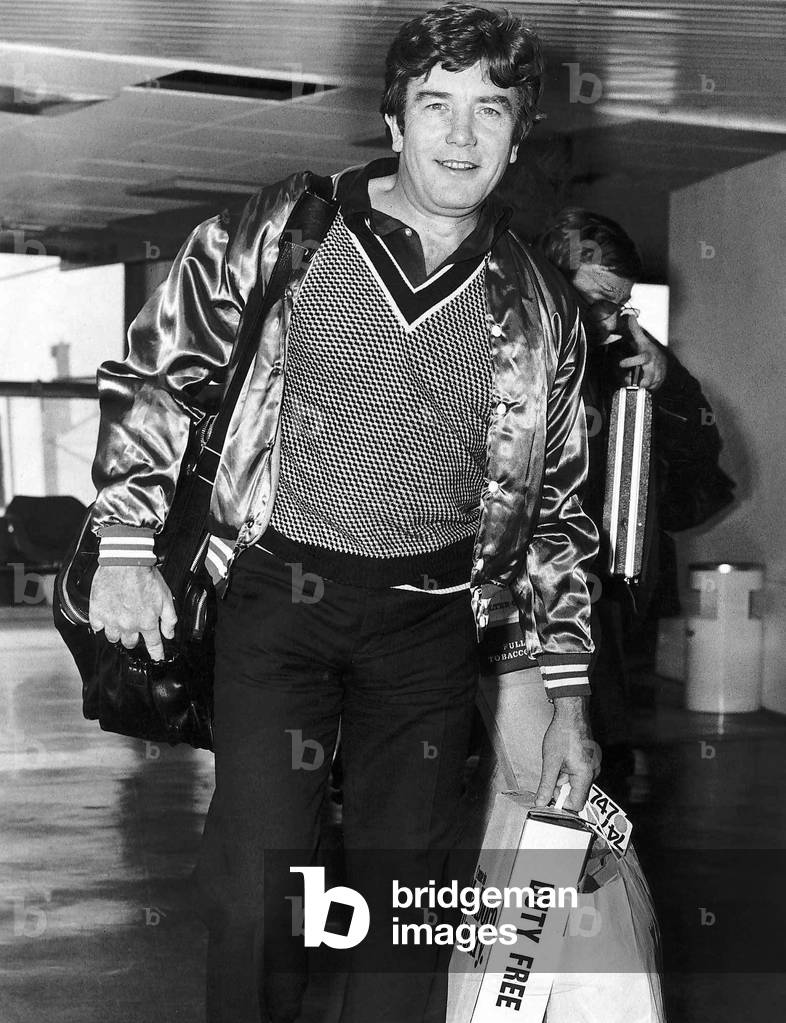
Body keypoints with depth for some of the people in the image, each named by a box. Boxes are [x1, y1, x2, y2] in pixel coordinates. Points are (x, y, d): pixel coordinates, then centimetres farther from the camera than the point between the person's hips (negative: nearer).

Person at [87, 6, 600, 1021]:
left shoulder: (538, 309, 4)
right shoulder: (283, 231, -3)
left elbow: (556, 507, 11)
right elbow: (152, 374, 4)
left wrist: (569, 695, 8)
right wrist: (127, 545, -7)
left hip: (430, 617, 2)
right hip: (279, 589, -2)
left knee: (404, 889, 8)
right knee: (255, 880, -8)